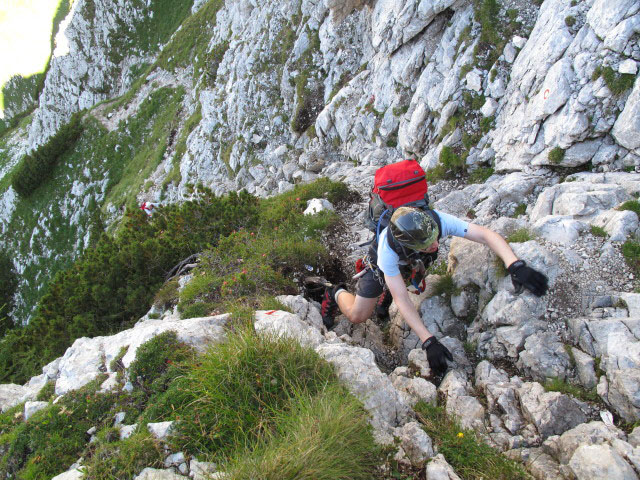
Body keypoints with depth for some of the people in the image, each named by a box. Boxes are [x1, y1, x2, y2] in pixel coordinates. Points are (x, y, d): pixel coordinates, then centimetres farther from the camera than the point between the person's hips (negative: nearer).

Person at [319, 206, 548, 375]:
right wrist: (429, 342, -52)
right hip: (381, 264, -4)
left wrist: (516, 266, -59)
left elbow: (486, 234, -43)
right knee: (358, 316, -5)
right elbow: (402, 299, -45)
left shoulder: (437, 220, -41)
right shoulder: (388, 248, -47)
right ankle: (336, 294, 28)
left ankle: (385, 294, 31)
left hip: (413, 262, 4)